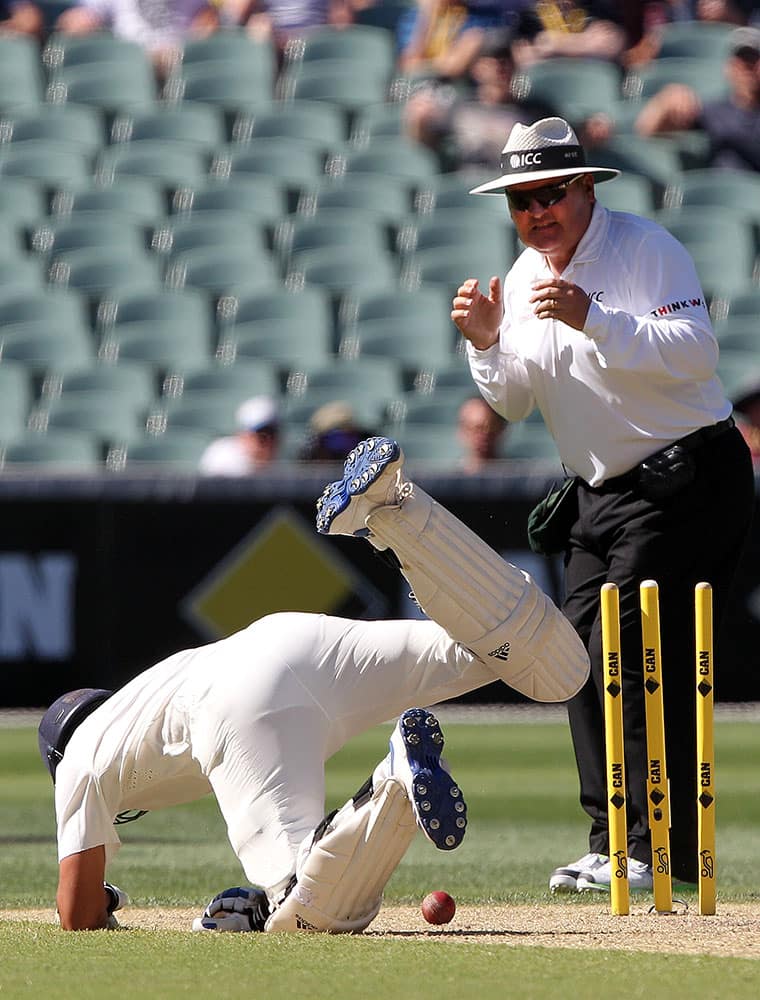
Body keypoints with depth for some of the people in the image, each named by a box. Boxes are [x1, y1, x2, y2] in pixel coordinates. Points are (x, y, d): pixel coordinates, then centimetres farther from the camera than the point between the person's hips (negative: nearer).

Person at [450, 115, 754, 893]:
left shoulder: (646, 249, -13)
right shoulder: (525, 277, 9)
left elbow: (696, 353, -26)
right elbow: (513, 403, 8)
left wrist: (593, 319, -35)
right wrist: (487, 345, -11)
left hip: (686, 479, -8)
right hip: (600, 493, 8)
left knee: (632, 649, -16)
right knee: (581, 649, 4)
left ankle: (659, 849, -16)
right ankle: (612, 842, 9)